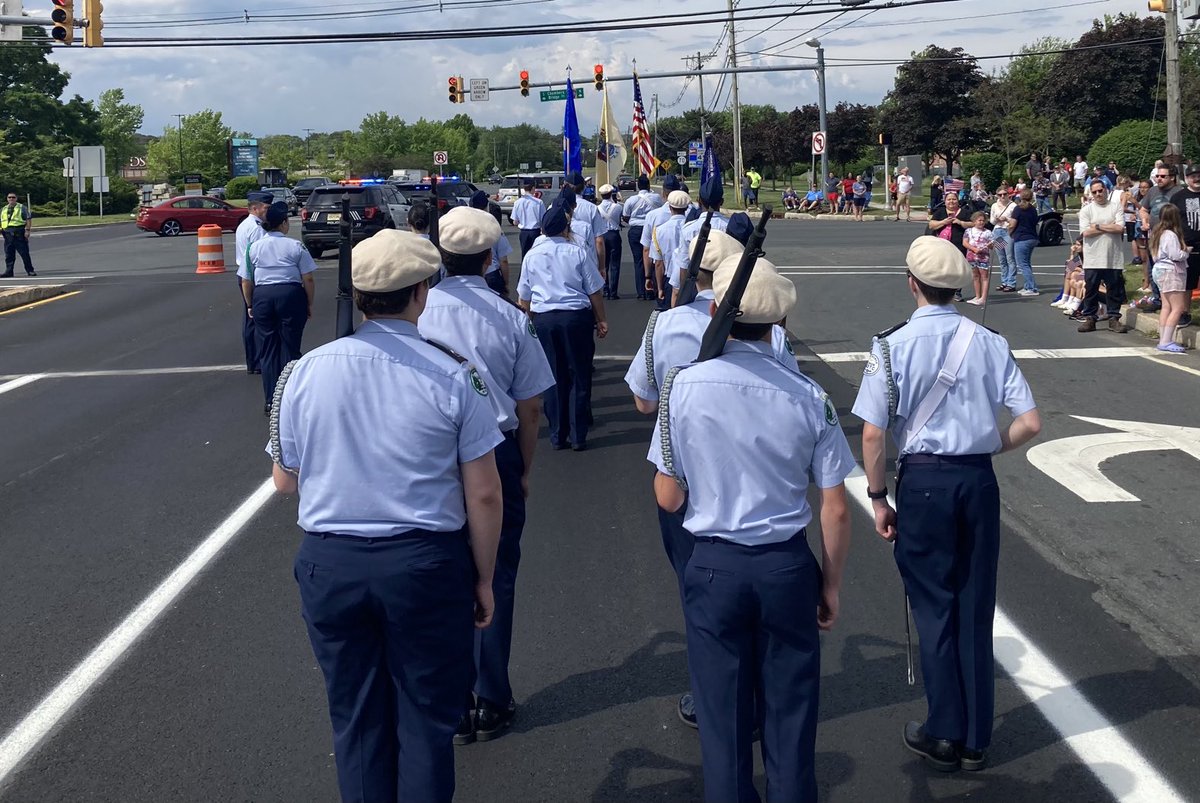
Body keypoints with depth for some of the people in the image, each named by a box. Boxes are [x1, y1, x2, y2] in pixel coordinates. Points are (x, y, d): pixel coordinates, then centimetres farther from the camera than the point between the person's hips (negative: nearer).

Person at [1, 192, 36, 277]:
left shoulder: (22, 208, 3)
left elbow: (29, 219, -2)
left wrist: (27, 230, -11)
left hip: (19, 233, -5)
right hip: (8, 233, 5)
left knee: (24, 253, -3)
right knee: (9, 254, 4)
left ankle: (30, 270, 3)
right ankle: (8, 271, 7)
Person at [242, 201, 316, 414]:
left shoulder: (254, 247, 5)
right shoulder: (295, 246, -3)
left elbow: (246, 281, 8)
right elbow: (308, 280, -5)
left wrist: (250, 305, 20)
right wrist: (309, 305, 6)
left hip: (262, 296, 2)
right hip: (291, 295, -2)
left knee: (267, 350, 9)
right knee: (290, 348, 6)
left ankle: (270, 402, 11)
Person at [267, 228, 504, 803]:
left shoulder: (305, 371, -5)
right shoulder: (453, 377, -12)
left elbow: (285, 480, 4)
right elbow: (483, 496, -9)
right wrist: (484, 579, 4)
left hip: (329, 563, 3)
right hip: (426, 563, -2)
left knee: (355, 718, 18)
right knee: (425, 718, 13)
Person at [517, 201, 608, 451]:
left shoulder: (531, 256, 5)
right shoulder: (576, 252, -1)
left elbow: (524, 298, 12)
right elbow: (594, 291, 0)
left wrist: (528, 322, 25)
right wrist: (601, 320, 10)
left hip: (543, 319, 2)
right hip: (576, 317, -2)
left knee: (553, 377, 10)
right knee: (579, 376, 7)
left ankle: (557, 436, 14)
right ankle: (578, 437, 8)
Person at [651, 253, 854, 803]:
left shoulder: (683, 387, -12)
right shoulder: (809, 397, -10)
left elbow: (668, 498, -6)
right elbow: (836, 510, -5)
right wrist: (831, 584, 8)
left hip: (713, 568, 0)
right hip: (788, 568, 1)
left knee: (723, 715, 15)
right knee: (790, 711, 15)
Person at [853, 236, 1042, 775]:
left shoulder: (894, 345, -9)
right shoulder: (989, 342, 0)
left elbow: (873, 434, -11)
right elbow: (1030, 423, -2)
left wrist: (879, 499, 0)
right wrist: (989, 445, 14)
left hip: (924, 481, -3)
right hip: (979, 478, 3)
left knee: (934, 607, 10)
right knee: (975, 608, 12)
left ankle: (945, 735, 18)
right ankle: (976, 740, 22)